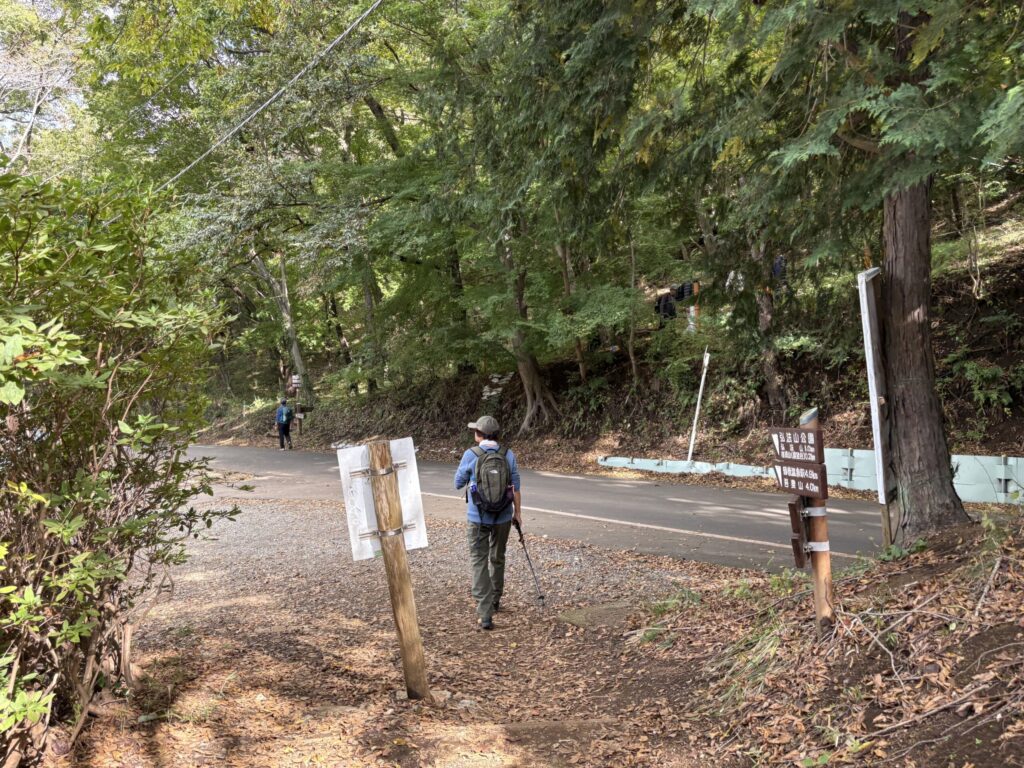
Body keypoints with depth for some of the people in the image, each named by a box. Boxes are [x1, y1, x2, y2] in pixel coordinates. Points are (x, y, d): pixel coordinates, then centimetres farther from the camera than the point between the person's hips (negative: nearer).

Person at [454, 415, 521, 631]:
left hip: (478, 517, -3)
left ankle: (485, 612, -10)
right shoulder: (508, 455, -5)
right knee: (498, 559, 22)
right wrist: (518, 512, 12)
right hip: (503, 517, 3)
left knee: (479, 562, 0)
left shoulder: (470, 455, -11)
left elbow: (458, 484, 0)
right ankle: (494, 601, 37)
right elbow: (515, 487, 0)